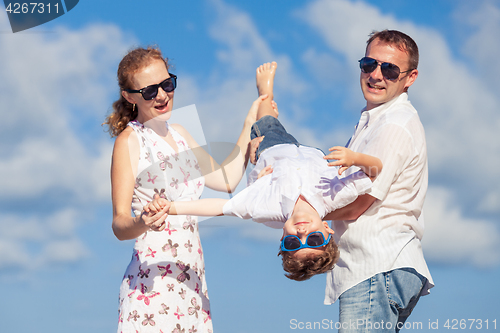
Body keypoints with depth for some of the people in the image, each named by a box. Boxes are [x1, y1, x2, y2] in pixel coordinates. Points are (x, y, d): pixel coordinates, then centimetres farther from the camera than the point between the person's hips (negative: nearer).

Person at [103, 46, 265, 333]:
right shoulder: (129, 141, -8)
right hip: (152, 284, -7)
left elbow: (226, 179, 21)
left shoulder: (178, 134, 14)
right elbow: (119, 223, -13)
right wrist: (143, 223, -35)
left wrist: (250, 125, 22)